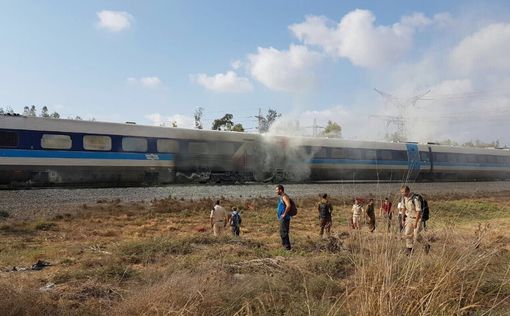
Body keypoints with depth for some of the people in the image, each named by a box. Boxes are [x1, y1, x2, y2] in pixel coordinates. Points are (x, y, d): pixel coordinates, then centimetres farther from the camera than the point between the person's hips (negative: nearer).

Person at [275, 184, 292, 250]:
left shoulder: (284, 197, -16)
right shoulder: (281, 197, 16)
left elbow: (288, 206, -31)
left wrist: (284, 214, -24)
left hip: (284, 218, -10)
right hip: (281, 218, 11)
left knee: (284, 232, -8)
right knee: (282, 232, 16)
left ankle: (287, 246, -3)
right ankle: (285, 245, 24)